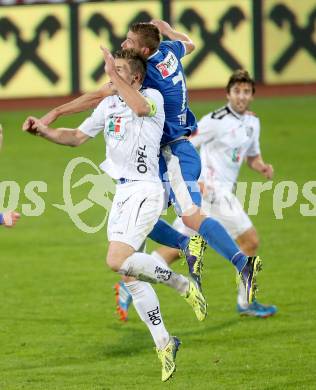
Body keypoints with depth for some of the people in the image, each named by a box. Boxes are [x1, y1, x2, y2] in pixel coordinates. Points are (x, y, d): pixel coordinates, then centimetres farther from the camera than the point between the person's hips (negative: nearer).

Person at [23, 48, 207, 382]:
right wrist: (44, 131, 7)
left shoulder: (153, 96, -6)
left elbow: (140, 107, -30)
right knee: (131, 277, 5)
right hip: (122, 193, 8)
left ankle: (182, 284, -5)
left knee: (117, 261, -23)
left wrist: (114, 73, -23)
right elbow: (77, 136, 22)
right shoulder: (108, 105, 16)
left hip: (144, 190, -8)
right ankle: (163, 344, 14)